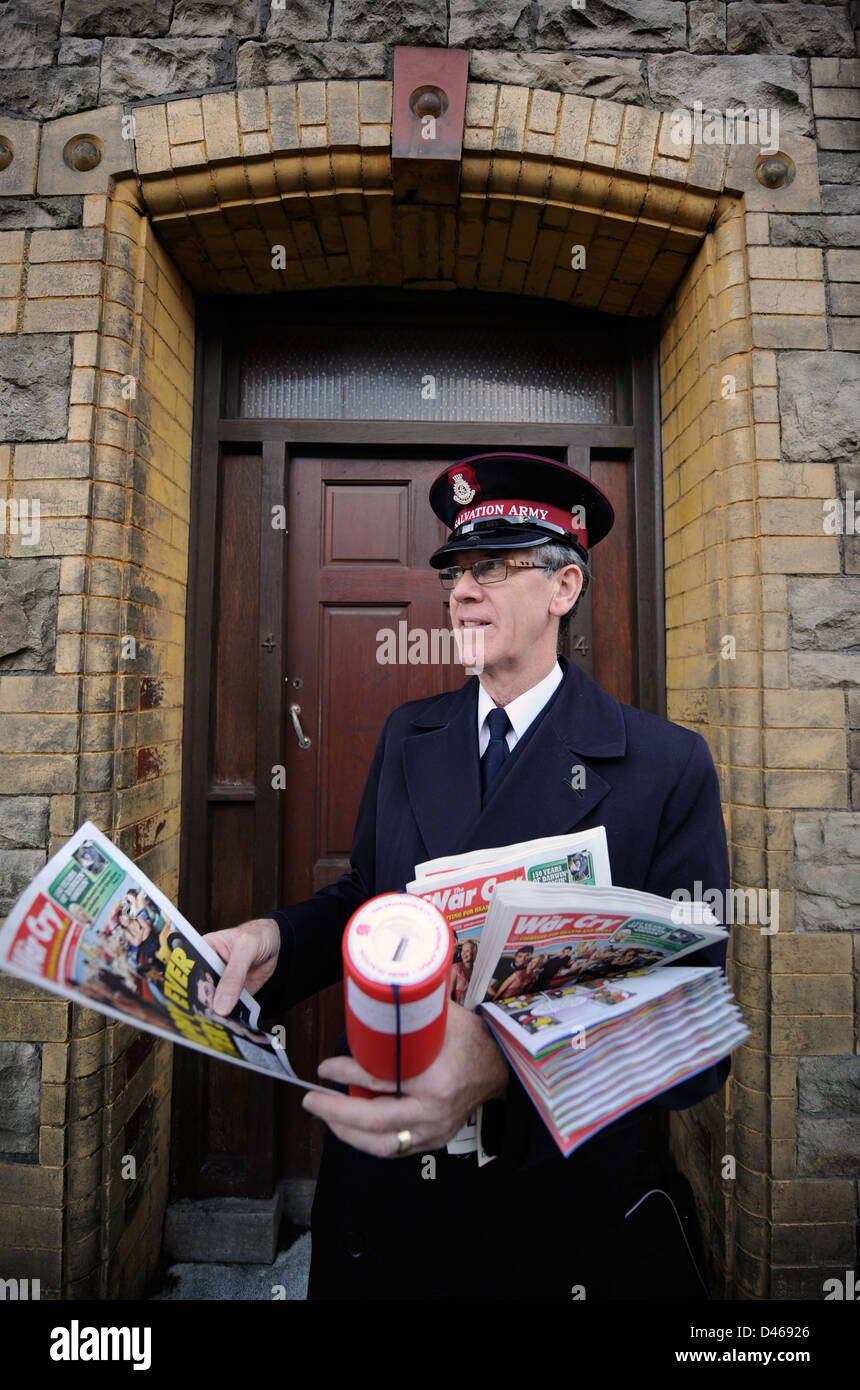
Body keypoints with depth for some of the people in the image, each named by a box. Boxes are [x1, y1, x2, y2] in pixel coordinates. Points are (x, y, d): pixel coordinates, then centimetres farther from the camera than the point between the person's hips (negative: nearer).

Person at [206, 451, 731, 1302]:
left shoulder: (667, 768, -16)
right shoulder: (406, 734, -1)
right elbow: (366, 893, 6)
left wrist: (504, 1062, -34)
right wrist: (275, 939, -14)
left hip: (545, 1197, -3)